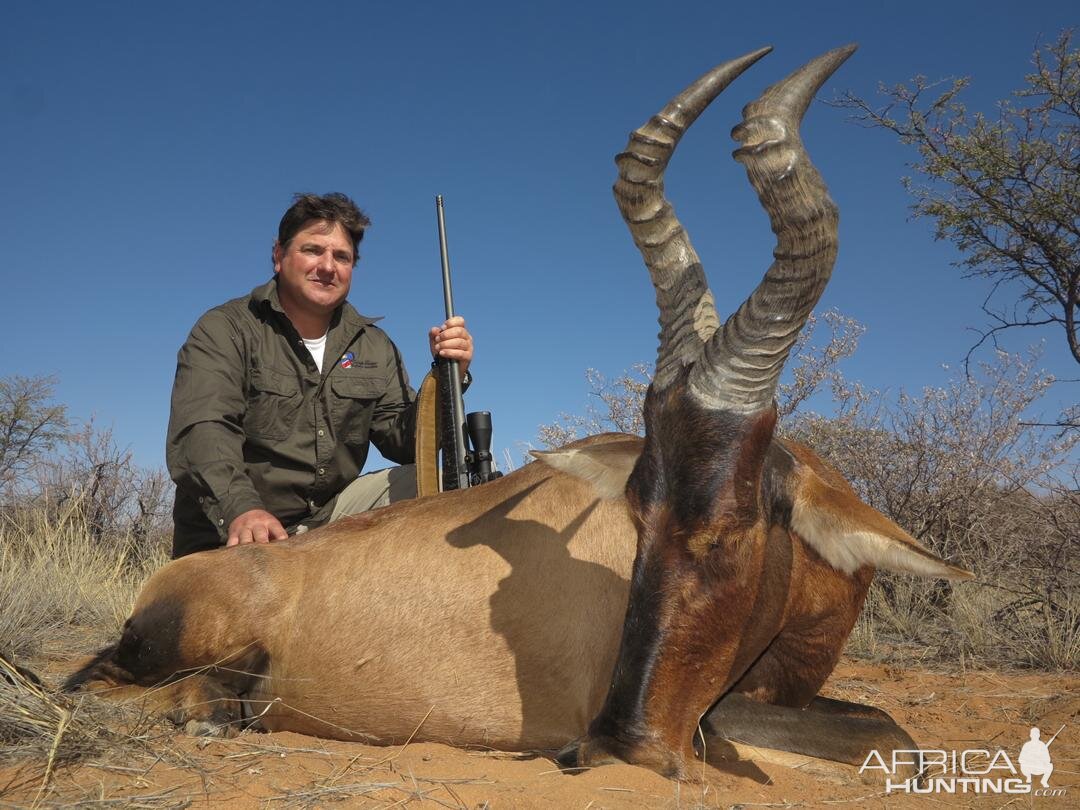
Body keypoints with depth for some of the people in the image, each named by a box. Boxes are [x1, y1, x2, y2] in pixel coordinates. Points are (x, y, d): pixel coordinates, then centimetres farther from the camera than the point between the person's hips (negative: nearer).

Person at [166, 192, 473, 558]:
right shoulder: (223, 331, -5)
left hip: (330, 517, 4)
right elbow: (202, 433, -21)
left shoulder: (373, 346, 10)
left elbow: (404, 442, 3)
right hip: (230, 536, -4)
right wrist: (240, 509, -40)